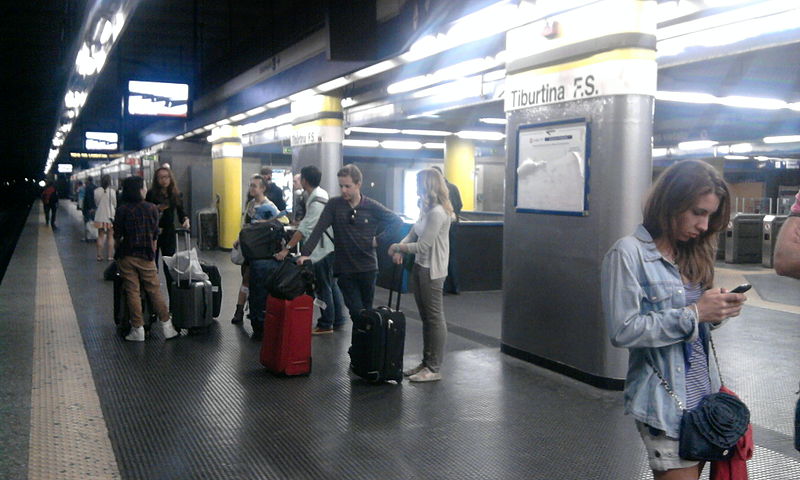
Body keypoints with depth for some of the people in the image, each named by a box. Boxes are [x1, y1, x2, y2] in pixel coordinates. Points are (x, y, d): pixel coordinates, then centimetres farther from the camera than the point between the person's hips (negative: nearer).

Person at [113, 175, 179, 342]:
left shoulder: (122, 210, -7)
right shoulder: (152, 208, -3)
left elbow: (117, 235, -4)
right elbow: (155, 234, 5)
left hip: (127, 256, -1)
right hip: (146, 256, 1)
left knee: (132, 292, 5)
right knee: (155, 291, 8)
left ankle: (138, 329, 8)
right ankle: (167, 326, 10)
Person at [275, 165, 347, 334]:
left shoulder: (317, 202, -22)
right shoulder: (320, 193, 7)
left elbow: (305, 229, -26)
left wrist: (287, 249, -25)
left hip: (322, 250, -10)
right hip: (328, 247, 10)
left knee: (323, 288, 1)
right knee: (331, 284, 16)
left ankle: (326, 325, 11)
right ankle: (338, 320, 26)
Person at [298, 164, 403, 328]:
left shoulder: (372, 207, -3)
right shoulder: (334, 204, -2)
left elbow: (397, 221, 4)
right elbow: (319, 229, -8)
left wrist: (379, 239, -4)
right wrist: (305, 252, -19)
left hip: (368, 267, 0)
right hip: (344, 268, 0)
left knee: (367, 311, 11)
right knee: (356, 312, -5)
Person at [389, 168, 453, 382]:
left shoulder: (437, 213, -20)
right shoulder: (426, 210, 11)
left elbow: (423, 246, -21)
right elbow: (413, 234, 15)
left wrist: (398, 247, -8)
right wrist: (400, 249, -5)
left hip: (432, 271, -10)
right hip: (419, 267, 10)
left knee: (434, 318, -1)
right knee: (425, 317, 15)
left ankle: (434, 369, 7)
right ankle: (426, 363, 25)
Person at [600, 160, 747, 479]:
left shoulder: (691, 253, 10)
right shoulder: (629, 253, -13)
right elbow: (623, 331, -20)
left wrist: (717, 311, -5)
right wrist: (694, 314, -19)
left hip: (702, 391, 7)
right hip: (664, 402, -7)